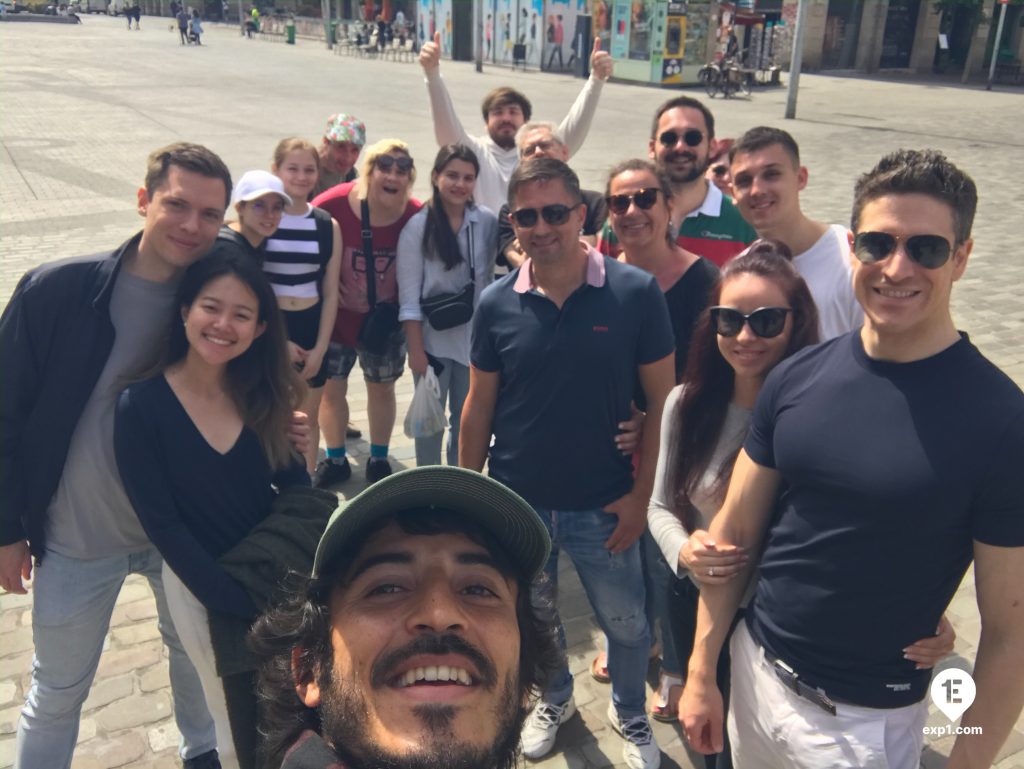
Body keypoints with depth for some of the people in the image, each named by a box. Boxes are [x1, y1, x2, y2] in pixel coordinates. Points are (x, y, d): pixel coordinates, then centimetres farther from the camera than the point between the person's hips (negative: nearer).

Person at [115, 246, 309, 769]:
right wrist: (244, 607, -17)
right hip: (201, 585, -3)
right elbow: (163, 526, -16)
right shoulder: (141, 407, -17)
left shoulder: (261, 393, -6)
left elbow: (296, 485, -2)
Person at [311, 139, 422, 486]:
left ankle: (378, 460, 36)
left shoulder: (415, 217, -18)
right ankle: (335, 461, 31)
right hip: (335, 318, -1)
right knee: (330, 389, 9)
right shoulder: (331, 206, -23)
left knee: (381, 389, 16)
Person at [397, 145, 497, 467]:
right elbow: (409, 296, -10)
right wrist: (415, 349, -12)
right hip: (433, 339, -2)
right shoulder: (418, 226, -10)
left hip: (475, 339, 3)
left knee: (467, 418, 15)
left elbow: (490, 278, 4)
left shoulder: (488, 222, -3)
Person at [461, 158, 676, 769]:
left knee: (627, 625, 14)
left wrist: (640, 494, -9)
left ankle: (630, 715, 44)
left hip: (603, 505, -2)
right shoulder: (497, 304, -6)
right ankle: (555, 698, 51)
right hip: (516, 499, 2)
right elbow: (479, 406, 1)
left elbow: (661, 399, -7)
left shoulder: (636, 293, -13)